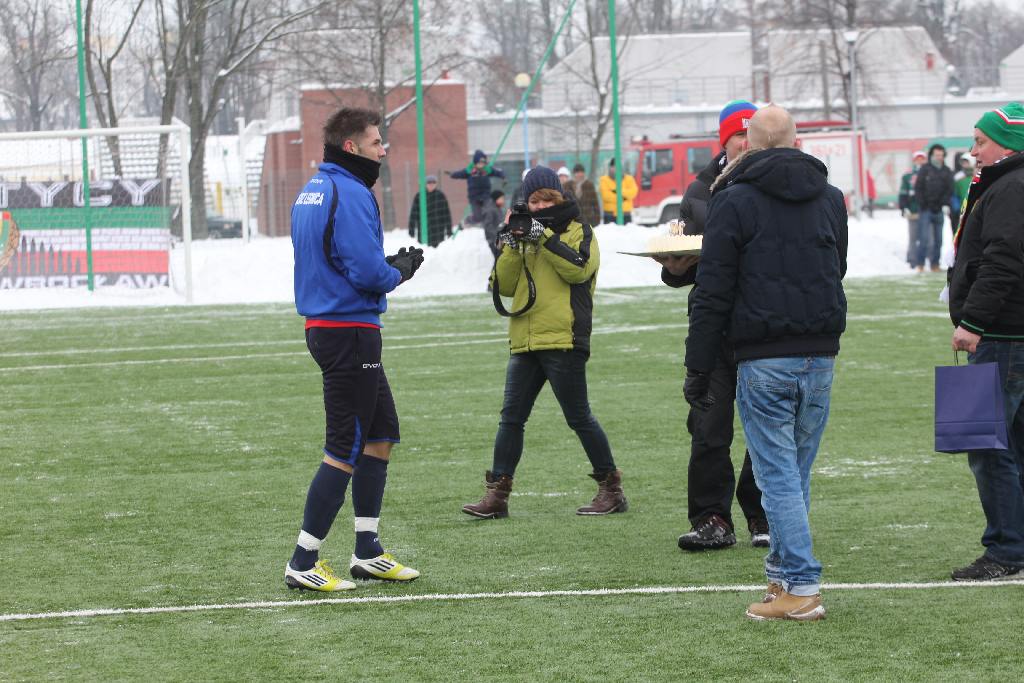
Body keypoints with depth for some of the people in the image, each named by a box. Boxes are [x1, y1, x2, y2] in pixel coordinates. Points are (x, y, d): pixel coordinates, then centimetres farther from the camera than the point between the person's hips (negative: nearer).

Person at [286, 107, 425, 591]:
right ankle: (303, 564, -3)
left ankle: (367, 552, 21)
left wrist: (392, 263, 10)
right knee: (346, 450, -5)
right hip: (349, 331, -10)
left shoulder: (312, 190, 14)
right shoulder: (349, 194, -17)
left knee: (381, 435, 17)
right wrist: (400, 270, -2)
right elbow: (369, 272, -23)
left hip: (324, 327, 10)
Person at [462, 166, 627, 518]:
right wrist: (512, 247, -5)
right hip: (525, 343, 5)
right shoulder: (525, 233, 19)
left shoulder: (579, 232, 5)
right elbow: (503, 285, 10)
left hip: (563, 340, -5)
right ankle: (496, 494, 4)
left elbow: (578, 268, -14)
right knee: (511, 418, 2)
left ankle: (611, 488, 7)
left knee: (579, 416, -3)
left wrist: (545, 237, -16)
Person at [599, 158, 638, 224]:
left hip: (625, 214, 1)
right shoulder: (604, 179, 5)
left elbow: (633, 192, -7)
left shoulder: (628, 179, 10)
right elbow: (605, 195, -10)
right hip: (610, 213, -1)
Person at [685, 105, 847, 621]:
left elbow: (713, 294, -7)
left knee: (778, 475, -3)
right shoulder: (831, 197, 11)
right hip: (821, 356, 5)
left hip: (763, 361, -5)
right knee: (797, 472, 14)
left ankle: (801, 587, -8)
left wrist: (697, 371, -3)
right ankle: (783, 572, 21)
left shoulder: (734, 201, -6)